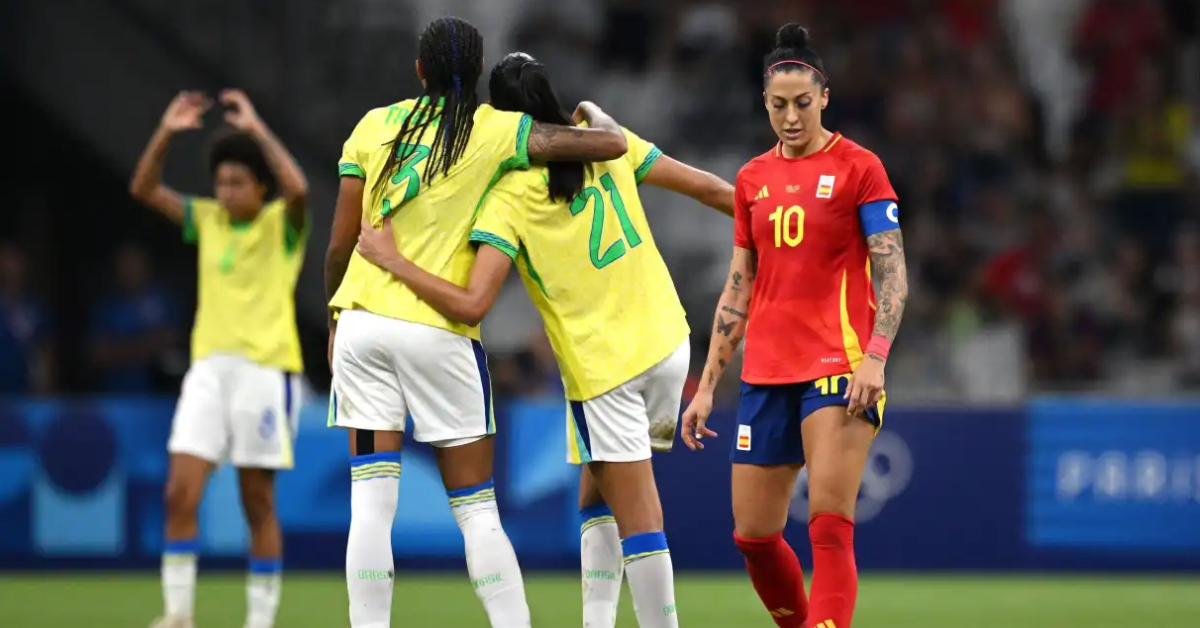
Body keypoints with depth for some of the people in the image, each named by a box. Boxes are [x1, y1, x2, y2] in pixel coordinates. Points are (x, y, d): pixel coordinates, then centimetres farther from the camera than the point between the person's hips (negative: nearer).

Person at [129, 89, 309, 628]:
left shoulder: (280, 223, -3)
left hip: (266, 368, -4)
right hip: (209, 366, 4)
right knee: (180, 492, -7)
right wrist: (166, 133, -6)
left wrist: (257, 130, -23)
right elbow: (144, 189, 7)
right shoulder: (207, 220, 11)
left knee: (258, 503, 1)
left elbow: (297, 188, -25)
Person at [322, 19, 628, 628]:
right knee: (476, 508, 6)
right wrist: (592, 111, 20)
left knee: (371, 504, 0)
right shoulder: (496, 130, -2)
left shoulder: (376, 125, 5)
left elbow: (339, 243, 6)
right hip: (439, 332, -2)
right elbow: (609, 144, -4)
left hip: (363, 320, 2)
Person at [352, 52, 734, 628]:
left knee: (636, 518, -2)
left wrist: (392, 261, -13)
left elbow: (472, 305, -23)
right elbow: (704, 186, 7)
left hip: (603, 370, -5)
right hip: (668, 347, 6)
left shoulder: (508, 198, -14)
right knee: (596, 500, 18)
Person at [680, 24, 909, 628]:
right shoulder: (752, 178, 13)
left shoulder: (858, 166, -2)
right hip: (766, 371, 6)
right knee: (752, 534, 5)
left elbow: (892, 272, -7)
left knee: (829, 527, -16)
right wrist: (707, 385, 13)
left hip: (838, 365, -6)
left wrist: (875, 356, -21)